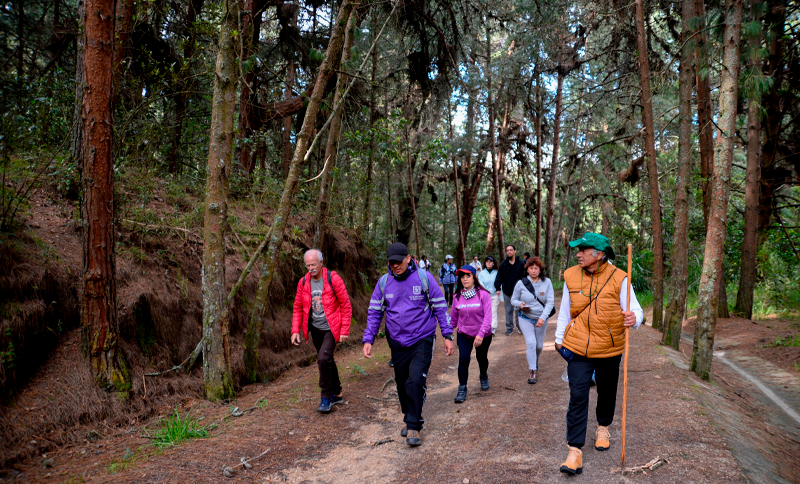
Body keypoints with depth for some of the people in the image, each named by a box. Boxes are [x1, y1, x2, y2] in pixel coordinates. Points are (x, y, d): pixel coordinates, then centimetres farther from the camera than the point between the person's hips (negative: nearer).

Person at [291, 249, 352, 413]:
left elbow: (346, 305, -11)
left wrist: (345, 330, -12)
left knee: (324, 359, -20)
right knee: (326, 361, 13)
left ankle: (326, 397, -3)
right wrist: (295, 330, -2)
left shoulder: (333, 279, -16)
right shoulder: (303, 282, -2)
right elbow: (298, 308, 7)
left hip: (331, 328, -5)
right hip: (315, 329, 5)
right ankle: (336, 394, 30)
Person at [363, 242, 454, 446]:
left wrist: (447, 335, -4)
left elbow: (440, 307, -2)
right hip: (397, 342, 4)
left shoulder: (424, 277, -8)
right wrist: (368, 340, -2)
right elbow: (374, 312, 5)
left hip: (422, 340, -3)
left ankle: (414, 426, 0)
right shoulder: (383, 282, -1)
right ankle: (409, 418, 33)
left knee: (416, 381, -14)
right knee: (402, 383, 12)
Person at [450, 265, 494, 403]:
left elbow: (488, 316, -19)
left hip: (483, 335, -1)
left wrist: (481, 334, -28)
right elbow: (453, 317, 5)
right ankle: (462, 389, 1)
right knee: (463, 359, -14)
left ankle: (484, 377, 50)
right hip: (464, 334, 1)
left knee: (481, 358, 18)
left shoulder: (483, 294, -15)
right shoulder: (457, 297, -5)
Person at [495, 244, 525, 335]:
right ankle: (509, 328, 17)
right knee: (508, 311, 8)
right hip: (507, 292, 2)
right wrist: (498, 288, -8)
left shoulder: (521, 264, -3)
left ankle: (519, 327, 21)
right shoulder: (503, 264, 1)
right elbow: (499, 277, 3)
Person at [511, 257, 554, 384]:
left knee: (539, 345, 14)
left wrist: (543, 317, -23)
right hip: (526, 318, -1)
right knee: (531, 342, -16)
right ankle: (532, 371, -3)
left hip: (541, 319, 2)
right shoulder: (521, 283, -10)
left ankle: (535, 359, 48)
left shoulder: (547, 282, -10)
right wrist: (520, 304, -22)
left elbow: (550, 302, -13)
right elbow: (513, 300, 1)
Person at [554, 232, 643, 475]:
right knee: (577, 396, -6)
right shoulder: (571, 276, -4)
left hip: (609, 348, 0)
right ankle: (575, 450, -1)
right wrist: (559, 338, 15)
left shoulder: (619, 279, -12)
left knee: (607, 392, 19)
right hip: (577, 347, 0)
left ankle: (603, 428, 47)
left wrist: (634, 319, -36)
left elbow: (635, 310, -12)